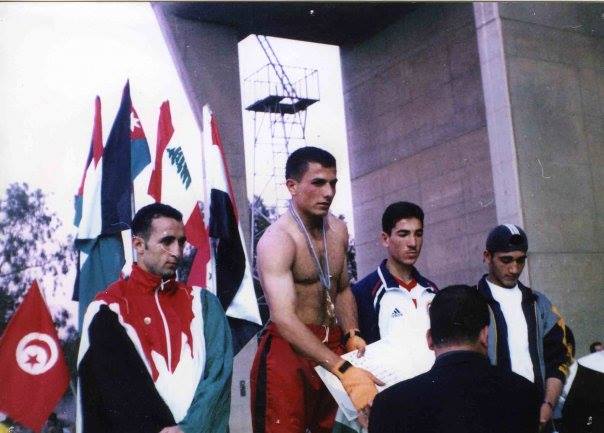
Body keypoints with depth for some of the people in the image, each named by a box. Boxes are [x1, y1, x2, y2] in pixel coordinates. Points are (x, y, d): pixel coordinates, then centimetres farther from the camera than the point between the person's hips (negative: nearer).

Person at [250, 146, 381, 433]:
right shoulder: (277, 239, -19)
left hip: (332, 346, 7)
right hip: (288, 349, -7)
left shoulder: (338, 230, 6)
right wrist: (344, 370, -38)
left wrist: (351, 335, 1)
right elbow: (284, 319, -30)